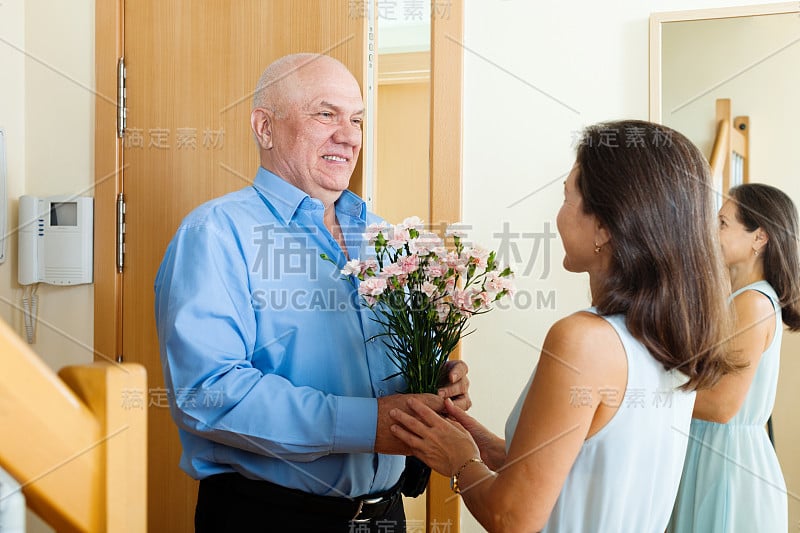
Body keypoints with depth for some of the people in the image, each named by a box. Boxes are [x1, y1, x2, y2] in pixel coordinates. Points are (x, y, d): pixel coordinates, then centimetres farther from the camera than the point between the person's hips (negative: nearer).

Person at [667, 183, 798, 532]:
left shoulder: (753, 303, -18)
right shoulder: (743, 297, 10)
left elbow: (721, 405, -20)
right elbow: (706, 378, 8)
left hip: (728, 453, -9)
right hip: (714, 448, 9)